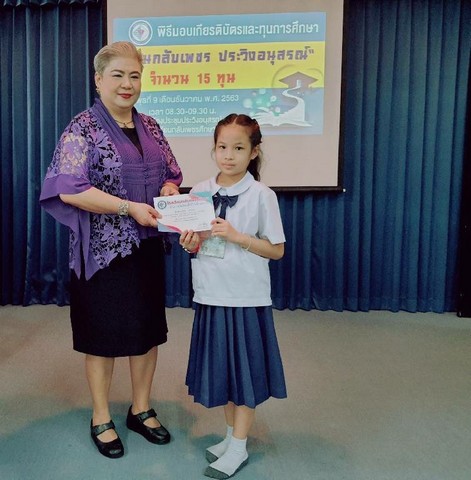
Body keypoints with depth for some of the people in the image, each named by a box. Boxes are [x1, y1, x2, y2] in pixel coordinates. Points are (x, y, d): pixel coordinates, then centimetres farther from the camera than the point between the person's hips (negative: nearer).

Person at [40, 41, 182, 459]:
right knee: (104, 334, 7)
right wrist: (129, 208, -23)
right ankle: (101, 419, 28)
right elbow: (69, 190, -17)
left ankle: (141, 410, 32)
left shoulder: (150, 127, 10)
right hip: (104, 251, -5)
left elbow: (171, 174, 15)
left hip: (147, 246, 6)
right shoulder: (83, 129, -8)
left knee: (148, 329, 13)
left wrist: (169, 190, -8)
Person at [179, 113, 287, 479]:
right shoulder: (200, 191, 3)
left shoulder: (262, 196, -10)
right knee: (221, 367, 16)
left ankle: (238, 447, 24)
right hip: (211, 295, 5)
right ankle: (232, 434, 35)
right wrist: (190, 244, -11)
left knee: (245, 369, 8)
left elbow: (276, 250, -9)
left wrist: (236, 236, -20)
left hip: (246, 298, -4)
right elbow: (195, 242, 11)